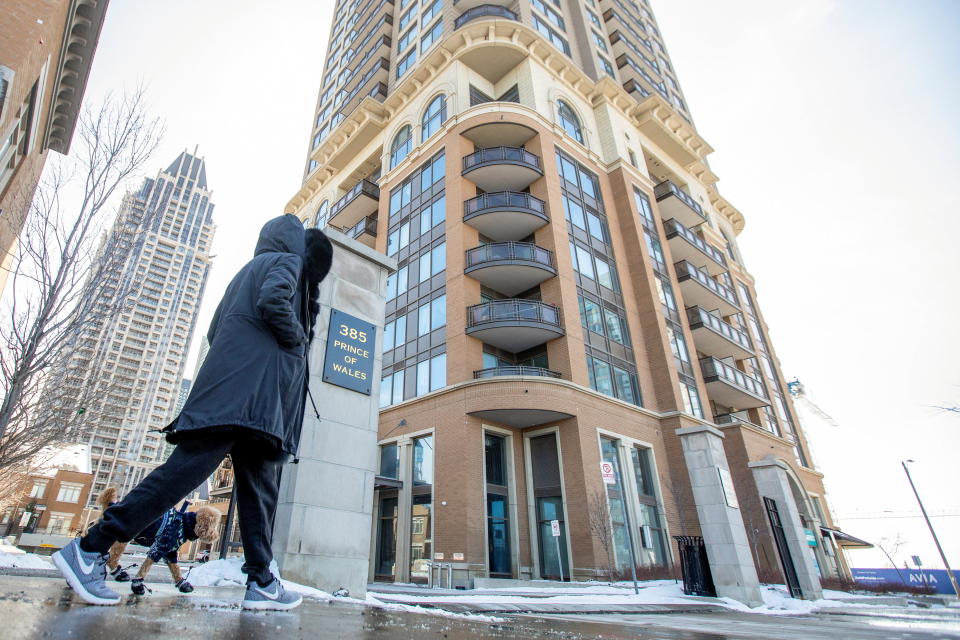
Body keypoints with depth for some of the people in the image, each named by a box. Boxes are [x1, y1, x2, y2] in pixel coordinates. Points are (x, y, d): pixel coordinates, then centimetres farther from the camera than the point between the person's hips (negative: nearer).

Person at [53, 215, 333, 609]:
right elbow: (272, 300, -17)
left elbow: (214, 331, 26)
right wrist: (297, 340, -3)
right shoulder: (288, 261, 6)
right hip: (250, 387, -9)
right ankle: (91, 547, -9)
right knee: (189, 465, -13)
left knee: (260, 483, 4)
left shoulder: (249, 270, 31)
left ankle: (260, 581, 3)